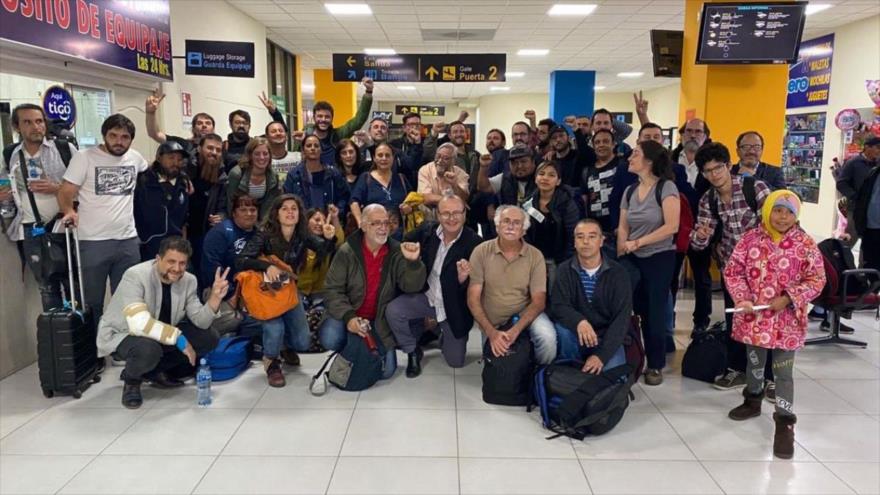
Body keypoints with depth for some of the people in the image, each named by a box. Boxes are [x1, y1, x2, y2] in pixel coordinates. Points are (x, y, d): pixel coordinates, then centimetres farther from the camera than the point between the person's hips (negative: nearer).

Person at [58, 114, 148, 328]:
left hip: (128, 241, 4)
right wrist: (70, 212, -23)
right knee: (93, 301, 7)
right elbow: (65, 192, -6)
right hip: (94, 242, -4)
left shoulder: (135, 157, 8)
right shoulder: (84, 157, -4)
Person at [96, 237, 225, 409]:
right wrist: (179, 338, -36)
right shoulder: (136, 276, -27)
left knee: (209, 338, -11)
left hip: (161, 335, 6)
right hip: (120, 336, -6)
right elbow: (140, 324, -39)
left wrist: (215, 297, -26)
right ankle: (132, 379, -4)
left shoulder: (188, 280, -9)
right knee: (148, 349, -40)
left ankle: (155, 371, 3)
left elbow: (200, 322, -9)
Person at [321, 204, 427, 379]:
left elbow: (411, 286, -17)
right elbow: (332, 289, -11)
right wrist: (348, 316, -26)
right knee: (330, 339, -29)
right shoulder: (347, 252, -9)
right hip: (351, 314, -1)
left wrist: (413, 262, -36)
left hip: (381, 319, 1)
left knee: (385, 370, -9)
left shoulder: (397, 252, -6)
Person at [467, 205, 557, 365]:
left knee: (548, 337, -27)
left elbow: (538, 301, -10)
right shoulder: (481, 252, -10)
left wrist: (515, 330, -25)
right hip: (491, 322, 1)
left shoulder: (535, 256, -9)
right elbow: (473, 299, -11)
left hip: (525, 314, 0)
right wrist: (491, 332, -23)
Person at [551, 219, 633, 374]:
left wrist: (601, 355, -26)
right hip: (576, 338, 1)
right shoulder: (565, 270, -3)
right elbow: (558, 307, -15)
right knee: (562, 328, -30)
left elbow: (622, 318, -14)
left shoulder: (617, 273, -7)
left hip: (607, 339, -1)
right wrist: (579, 321, -38)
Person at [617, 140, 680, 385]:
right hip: (633, 259, 4)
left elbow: (671, 226, -19)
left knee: (655, 313, 2)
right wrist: (620, 258, -7)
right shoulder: (629, 191, 8)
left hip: (660, 258, -4)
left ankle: (656, 365, 17)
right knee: (638, 310, 5)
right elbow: (623, 228, 5)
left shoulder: (666, 187, -10)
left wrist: (637, 242, -17)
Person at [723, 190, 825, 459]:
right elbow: (733, 270, -1)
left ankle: (785, 423, 9)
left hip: (786, 320, -2)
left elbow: (816, 279, -4)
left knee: (783, 373, 0)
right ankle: (753, 401, 44)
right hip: (753, 316, 3)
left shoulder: (806, 244, -6)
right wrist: (742, 298, -14)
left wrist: (788, 299, -16)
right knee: (754, 362, 22)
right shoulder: (751, 239, -3)